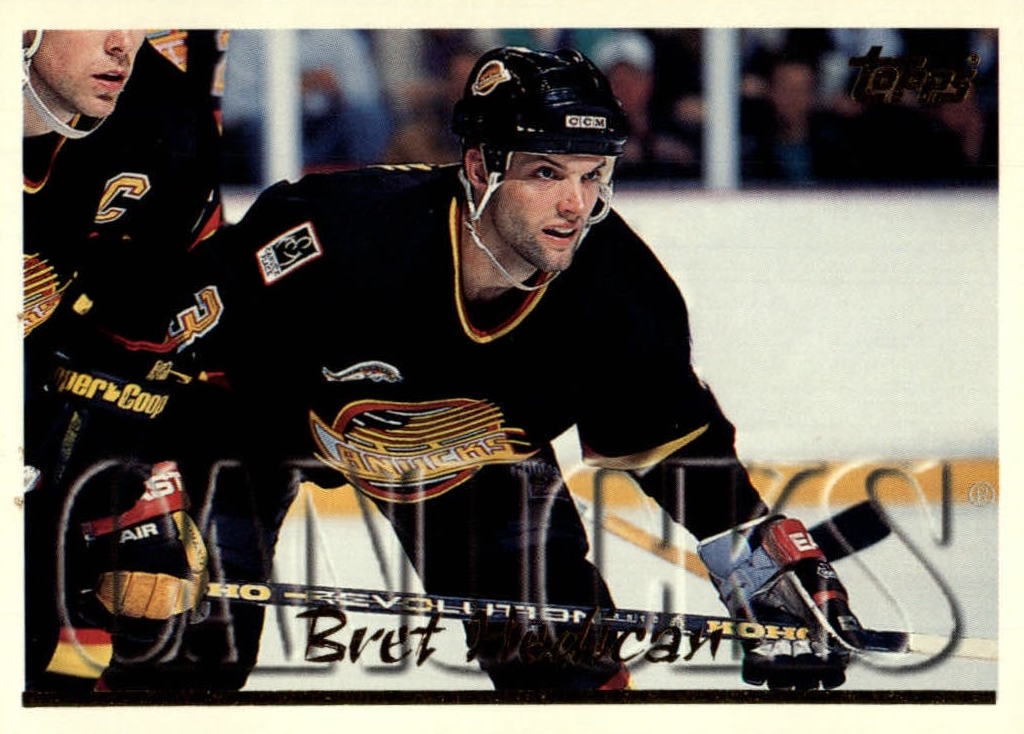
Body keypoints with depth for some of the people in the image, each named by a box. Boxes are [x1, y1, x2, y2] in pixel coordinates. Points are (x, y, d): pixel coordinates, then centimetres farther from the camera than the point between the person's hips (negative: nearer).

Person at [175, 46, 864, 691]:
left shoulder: (622, 290, -27)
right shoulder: (348, 232, -40)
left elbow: (678, 436, -11)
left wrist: (772, 567, -13)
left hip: (475, 452, 3)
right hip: (276, 407, -3)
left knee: (572, 660, -5)